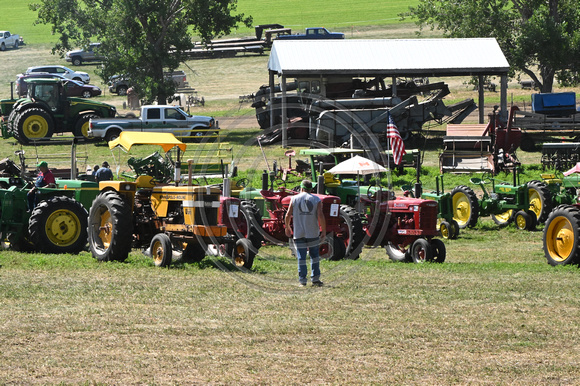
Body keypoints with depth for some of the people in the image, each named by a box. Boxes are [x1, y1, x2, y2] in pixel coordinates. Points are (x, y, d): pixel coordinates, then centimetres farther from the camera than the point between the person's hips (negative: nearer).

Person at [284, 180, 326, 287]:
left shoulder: (295, 199, 2)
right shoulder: (316, 200, 1)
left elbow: (288, 215, -2)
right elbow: (320, 216, -10)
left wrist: (287, 227, 13)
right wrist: (324, 230, -2)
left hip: (298, 233, 0)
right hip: (313, 233, 0)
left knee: (301, 257, 4)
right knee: (314, 256, 11)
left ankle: (302, 280, 2)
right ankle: (315, 279, 8)